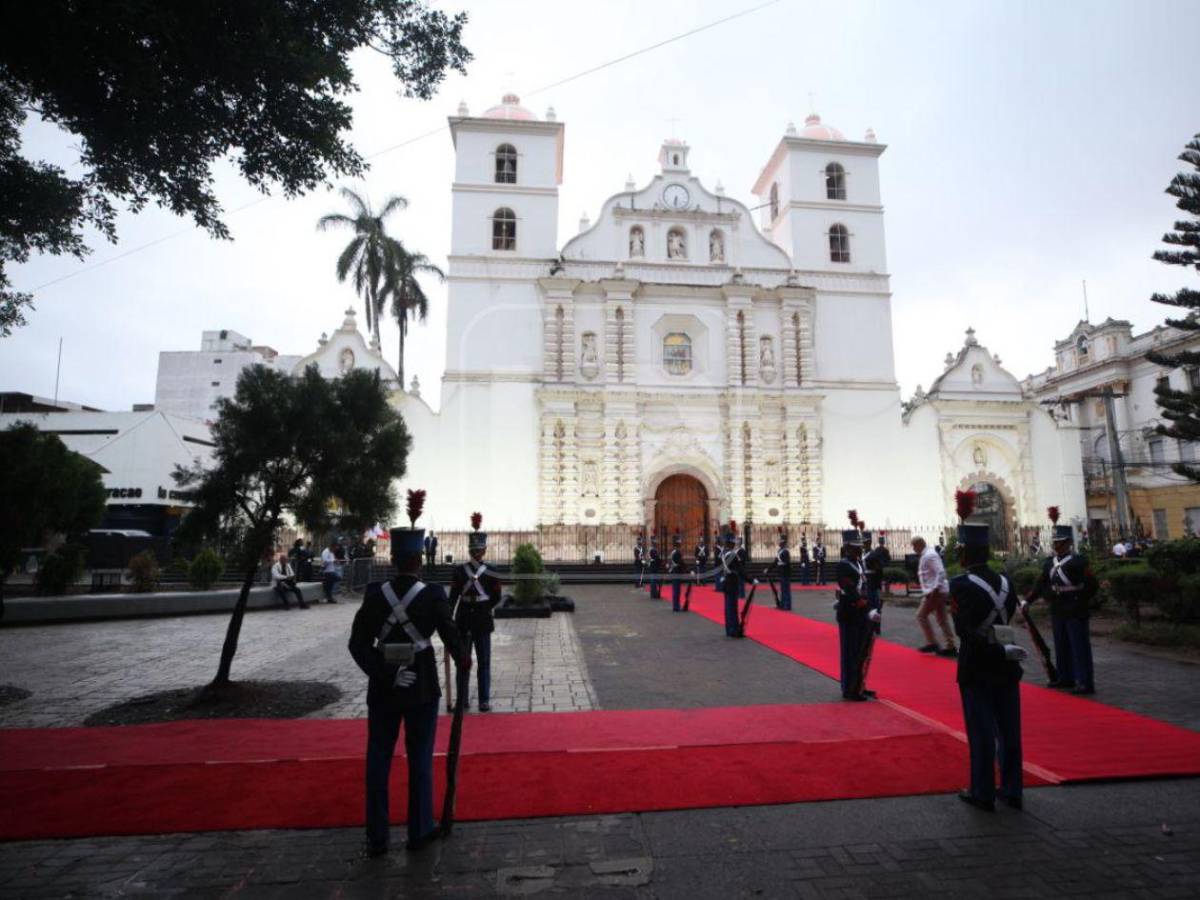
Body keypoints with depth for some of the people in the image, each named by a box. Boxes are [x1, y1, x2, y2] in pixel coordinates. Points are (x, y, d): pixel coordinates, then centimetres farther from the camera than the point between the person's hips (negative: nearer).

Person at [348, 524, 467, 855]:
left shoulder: (374, 594, -6)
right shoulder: (433, 595, -14)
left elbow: (358, 644, -9)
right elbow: (451, 636, -8)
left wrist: (385, 676, -10)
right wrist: (463, 660, 12)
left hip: (382, 689, 2)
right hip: (422, 688, -2)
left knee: (378, 760, 14)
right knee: (420, 760, 13)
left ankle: (376, 838, 22)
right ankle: (419, 830, 24)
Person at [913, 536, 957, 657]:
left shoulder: (929, 555, -16)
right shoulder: (925, 555, 14)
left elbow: (941, 572, -23)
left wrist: (935, 589, -25)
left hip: (935, 591, -10)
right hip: (939, 591, 10)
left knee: (921, 615, -3)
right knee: (942, 619, 11)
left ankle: (932, 643, 2)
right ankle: (950, 647, 15)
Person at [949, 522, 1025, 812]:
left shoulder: (961, 584, -17)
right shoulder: (1005, 581, 1)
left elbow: (965, 630, -23)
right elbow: (1008, 617, 5)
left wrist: (999, 651, -17)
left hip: (976, 669, -5)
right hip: (1007, 668, 6)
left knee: (981, 732, 5)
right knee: (1009, 730, 14)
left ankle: (983, 794, 16)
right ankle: (1012, 791, 26)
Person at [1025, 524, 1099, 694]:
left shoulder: (1079, 562, -11)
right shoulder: (1049, 563, 7)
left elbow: (1093, 585, -11)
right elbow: (1040, 584, 10)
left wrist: (1080, 600, -6)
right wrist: (1027, 601, 2)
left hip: (1076, 613, -6)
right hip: (1057, 613, 6)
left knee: (1080, 647, -2)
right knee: (1061, 647, 14)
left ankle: (1085, 683, 4)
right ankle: (1066, 677, 25)